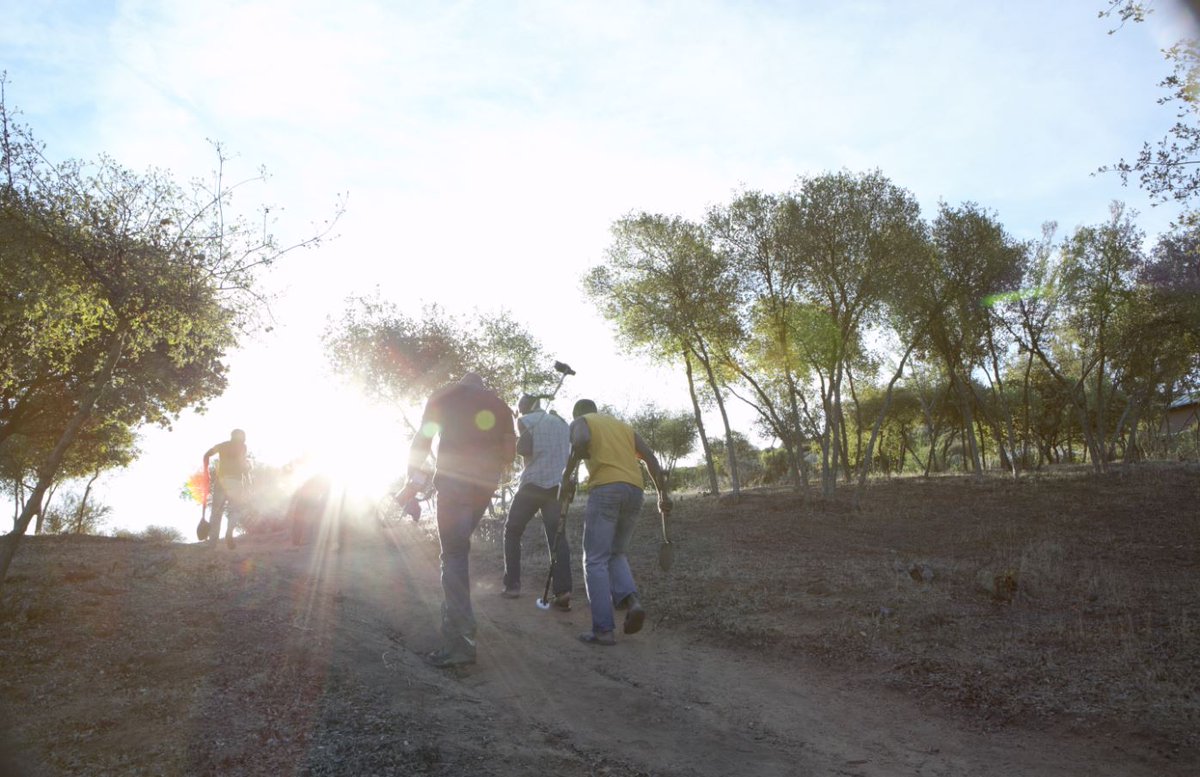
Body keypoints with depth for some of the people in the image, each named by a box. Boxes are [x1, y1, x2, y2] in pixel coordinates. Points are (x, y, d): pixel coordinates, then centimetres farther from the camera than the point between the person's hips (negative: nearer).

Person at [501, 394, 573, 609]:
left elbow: (523, 449, -9)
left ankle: (512, 585, 8)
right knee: (557, 536, -1)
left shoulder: (525, 420, 4)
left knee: (512, 531, 12)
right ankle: (563, 590, -15)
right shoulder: (560, 421, 20)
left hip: (534, 482, -4)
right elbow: (568, 451, 14)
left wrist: (519, 447, 9)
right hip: (559, 484, 4)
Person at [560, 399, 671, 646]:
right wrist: (663, 494, 14)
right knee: (617, 554, 19)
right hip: (635, 490, 5)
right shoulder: (624, 425, 29)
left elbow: (580, 442, -12)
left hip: (605, 489, -5)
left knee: (596, 561, 1)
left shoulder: (580, 422, 14)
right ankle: (630, 599, -6)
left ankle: (604, 629, -4)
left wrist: (567, 476, -4)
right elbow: (650, 457, 17)